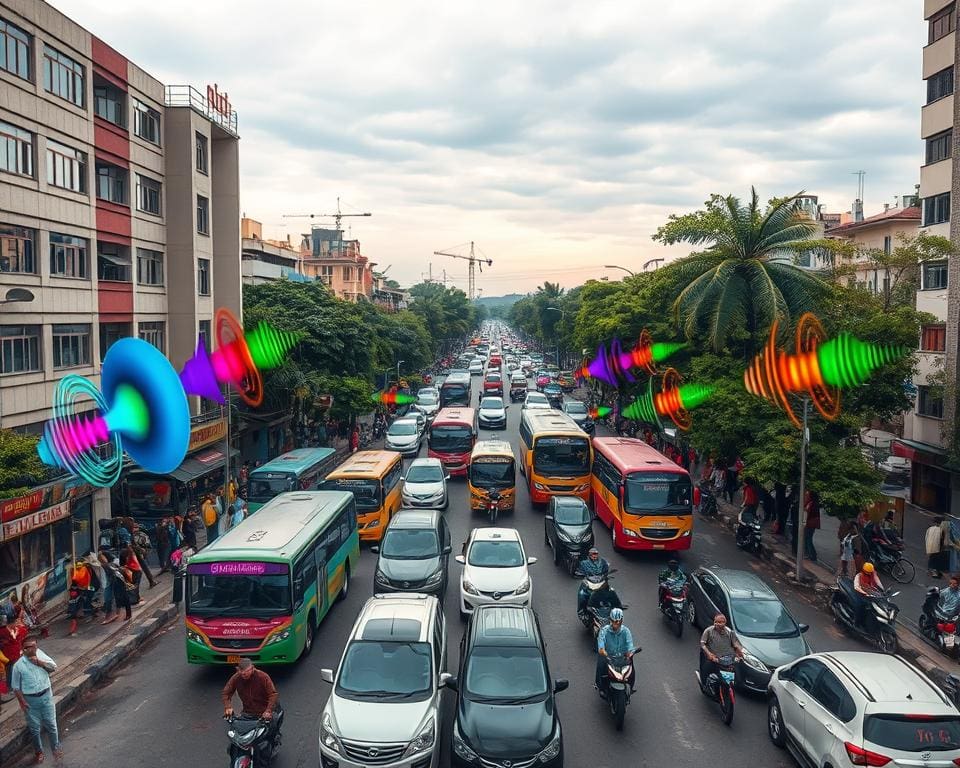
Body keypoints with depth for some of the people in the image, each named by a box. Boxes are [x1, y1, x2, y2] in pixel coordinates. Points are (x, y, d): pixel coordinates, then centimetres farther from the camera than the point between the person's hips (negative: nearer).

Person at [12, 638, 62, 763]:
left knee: (51, 724, 10)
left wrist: (39, 662, -20)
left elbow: (53, 666, -8)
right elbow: (16, 686, -6)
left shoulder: (40, 655, -5)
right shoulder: (18, 665, -13)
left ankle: (56, 748, 28)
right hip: (30, 700, -1)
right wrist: (22, 701, -10)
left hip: (46, 696, 1)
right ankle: (39, 752, 32)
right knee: (35, 728, 12)